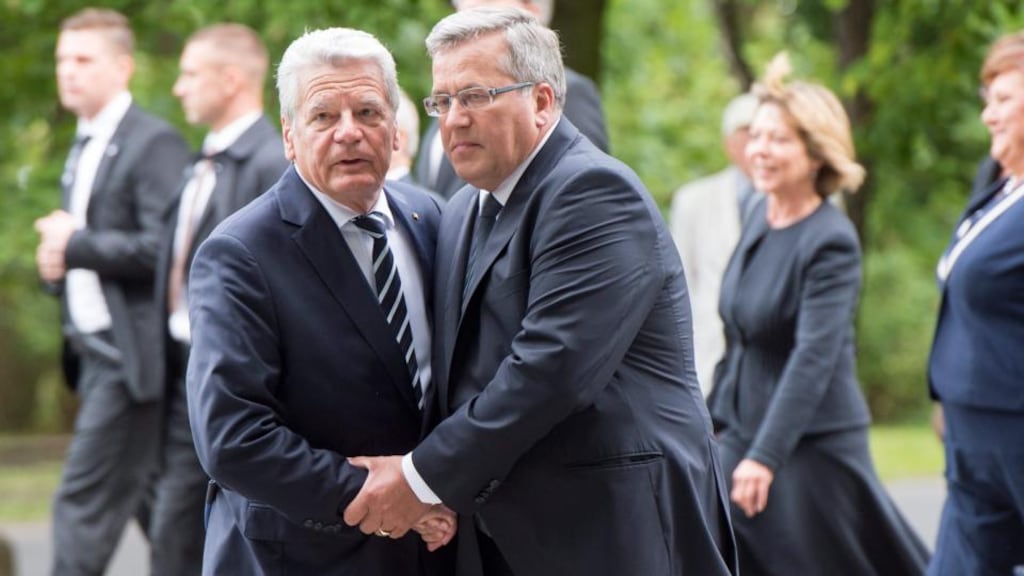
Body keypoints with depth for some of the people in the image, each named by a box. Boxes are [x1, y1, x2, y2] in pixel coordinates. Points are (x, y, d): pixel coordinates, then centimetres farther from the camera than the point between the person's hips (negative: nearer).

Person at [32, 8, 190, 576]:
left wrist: (77, 245, -16)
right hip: (96, 351, 9)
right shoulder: (83, 148, 18)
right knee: (152, 496, 13)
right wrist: (57, 260, 4)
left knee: (84, 501, -10)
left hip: (132, 353, -9)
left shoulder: (153, 143, -11)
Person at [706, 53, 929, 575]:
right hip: (741, 434, 7)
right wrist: (716, 416, 19)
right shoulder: (762, 217, 7)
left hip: (813, 443, -7)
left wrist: (765, 456, -33)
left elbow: (814, 358, -26)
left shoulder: (830, 242, -16)